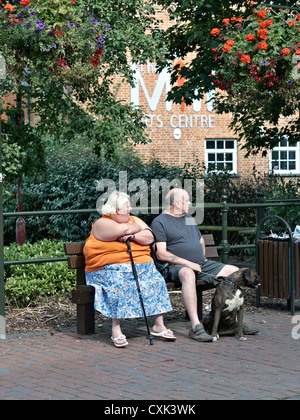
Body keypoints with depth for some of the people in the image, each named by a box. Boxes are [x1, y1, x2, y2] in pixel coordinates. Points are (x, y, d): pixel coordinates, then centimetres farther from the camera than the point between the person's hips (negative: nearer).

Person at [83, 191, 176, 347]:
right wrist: (137, 227, 2)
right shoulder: (102, 224, -2)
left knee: (156, 281, -16)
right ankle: (116, 330, -28)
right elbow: (123, 229, -18)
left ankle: (158, 325, -11)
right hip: (110, 268, -6)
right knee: (120, 285, -34)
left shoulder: (135, 220, 18)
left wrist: (132, 236, -12)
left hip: (141, 266, 6)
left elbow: (149, 238, 5)